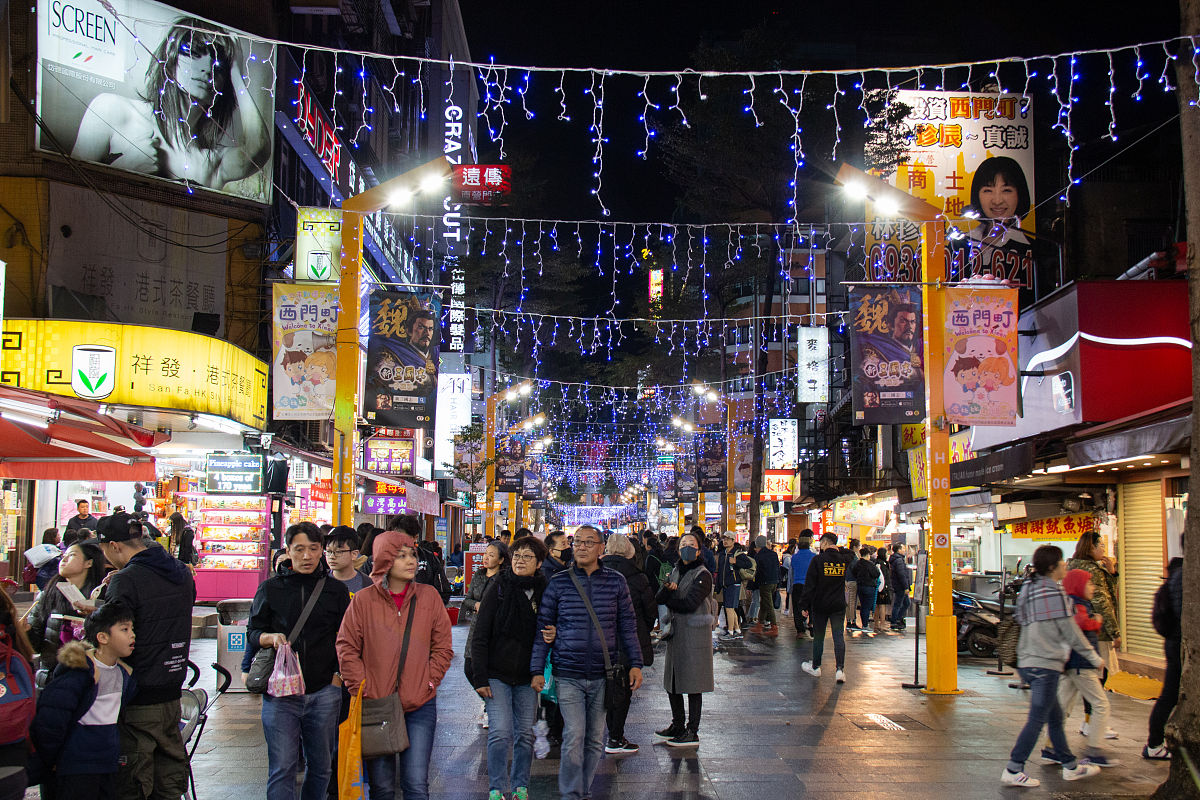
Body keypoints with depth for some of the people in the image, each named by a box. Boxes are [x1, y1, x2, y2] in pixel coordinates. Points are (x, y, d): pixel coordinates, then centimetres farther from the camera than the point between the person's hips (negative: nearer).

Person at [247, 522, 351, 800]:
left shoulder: (336, 590, 8)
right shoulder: (270, 588, 6)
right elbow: (253, 631, 10)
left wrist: (338, 676, 1)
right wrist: (271, 638, -11)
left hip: (324, 692, 2)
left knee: (321, 766, 9)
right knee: (282, 768, -6)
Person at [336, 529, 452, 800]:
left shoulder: (429, 596, 3)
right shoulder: (363, 600, -1)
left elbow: (443, 647, 7)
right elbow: (346, 648, 2)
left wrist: (428, 681, -3)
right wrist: (361, 687, -6)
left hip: (420, 706, 1)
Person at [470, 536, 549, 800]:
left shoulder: (543, 591, 1)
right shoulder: (499, 587, -5)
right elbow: (480, 636, -4)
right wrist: (480, 677, -9)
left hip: (527, 677, 2)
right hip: (497, 674, -2)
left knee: (525, 734, 7)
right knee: (500, 733, -9)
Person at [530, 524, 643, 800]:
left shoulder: (615, 581, 4)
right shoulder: (558, 583, 0)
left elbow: (627, 625, 9)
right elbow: (543, 627, 4)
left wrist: (636, 663, 3)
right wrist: (537, 670, 0)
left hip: (602, 674, 2)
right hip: (569, 674, -2)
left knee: (595, 739, 9)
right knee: (574, 736, -10)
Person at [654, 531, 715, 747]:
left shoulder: (702, 575, -9)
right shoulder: (675, 572, 14)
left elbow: (689, 604, -18)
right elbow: (660, 598, 4)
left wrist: (668, 599, -4)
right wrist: (667, 589, -18)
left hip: (695, 634, -7)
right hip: (675, 632, 7)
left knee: (692, 685, -2)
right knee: (672, 682, 13)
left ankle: (692, 732, 6)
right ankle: (677, 725, 27)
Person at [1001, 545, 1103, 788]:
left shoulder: (1028, 590, 10)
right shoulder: (1054, 594, -15)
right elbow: (1071, 633, -11)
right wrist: (1094, 658, 0)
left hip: (1027, 663, 9)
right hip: (1045, 664, -9)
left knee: (1055, 717, 17)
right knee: (1037, 719, -5)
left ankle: (1070, 766, 25)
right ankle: (1013, 770, -5)